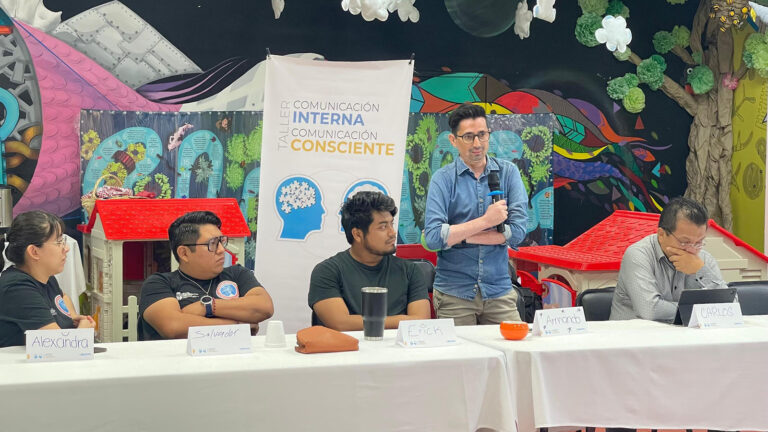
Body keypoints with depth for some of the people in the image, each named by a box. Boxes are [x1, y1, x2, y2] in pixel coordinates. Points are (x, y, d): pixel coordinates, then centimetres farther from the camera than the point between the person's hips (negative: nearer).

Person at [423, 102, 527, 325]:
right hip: (454, 293, -2)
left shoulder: (508, 172, 4)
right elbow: (432, 238, -15)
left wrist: (458, 236, -10)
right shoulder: (443, 179, -2)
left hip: (499, 291, 2)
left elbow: (518, 231, -8)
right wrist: (486, 220, -13)